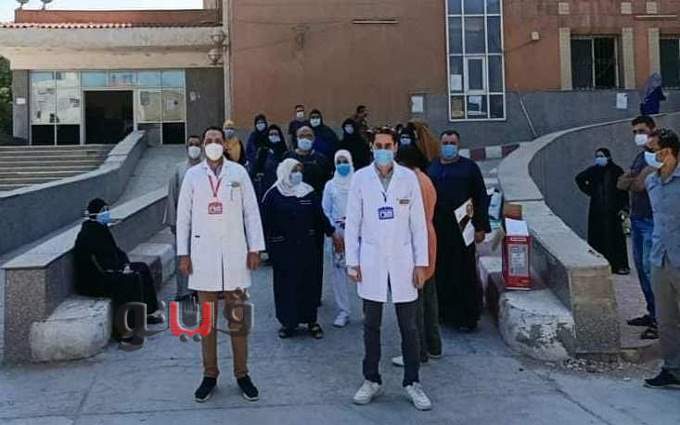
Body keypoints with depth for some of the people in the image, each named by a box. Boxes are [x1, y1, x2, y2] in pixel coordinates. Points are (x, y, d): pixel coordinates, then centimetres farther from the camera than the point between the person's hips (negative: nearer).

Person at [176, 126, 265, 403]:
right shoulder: (192, 175, 4)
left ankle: (242, 374, 16)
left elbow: (251, 212, 3)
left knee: (238, 318, 5)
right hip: (203, 255, 1)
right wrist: (183, 253, 1)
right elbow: (183, 216, 5)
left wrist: (255, 248, -2)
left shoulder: (238, 172, 3)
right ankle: (210, 375, 20)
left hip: (235, 254, 0)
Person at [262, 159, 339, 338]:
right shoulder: (273, 195, -2)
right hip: (283, 248, -2)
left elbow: (320, 216, 13)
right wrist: (266, 245, -6)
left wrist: (332, 232, 11)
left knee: (309, 282, 5)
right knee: (286, 284, 2)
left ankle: (311, 320, 16)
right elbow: (266, 222, -3)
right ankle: (288, 322, 14)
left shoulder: (309, 193, 7)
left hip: (306, 247, 3)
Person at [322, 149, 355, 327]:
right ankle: (343, 311, 8)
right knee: (339, 270, 1)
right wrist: (333, 231, 1)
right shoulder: (330, 185, 12)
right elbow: (325, 211, 12)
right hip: (338, 230, 2)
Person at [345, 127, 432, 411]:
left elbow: (418, 223, 2)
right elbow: (352, 222, 2)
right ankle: (371, 380, 23)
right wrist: (352, 262, -1)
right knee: (371, 325, 10)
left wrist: (421, 262, -1)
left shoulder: (408, 177, 0)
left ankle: (412, 382, 18)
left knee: (409, 326, 5)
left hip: (402, 260, 0)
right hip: (371, 260, 0)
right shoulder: (360, 178, -1)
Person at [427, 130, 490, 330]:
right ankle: (442, 312, 19)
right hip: (437, 230, 3)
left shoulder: (469, 167, 3)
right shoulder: (431, 168, 11)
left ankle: (467, 317, 8)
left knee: (464, 274, 0)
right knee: (439, 273, 7)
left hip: (462, 229, -3)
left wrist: (481, 227, -6)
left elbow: (481, 199, 1)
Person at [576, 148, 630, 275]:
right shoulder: (593, 170, 6)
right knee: (597, 237, 3)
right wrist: (588, 190, 11)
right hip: (596, 211, 3)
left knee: (615, 237, -3)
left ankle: (619, 265, 2)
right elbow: (579, 178, 22)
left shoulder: (616, 171, -2)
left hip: (613, 210, -3)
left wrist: (624, 208, -11)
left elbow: (624, 190, -4)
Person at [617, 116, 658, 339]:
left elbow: (640, 184, -22)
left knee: (650, 267, -11)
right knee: (641, 266, 12)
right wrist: (635, 179, -10)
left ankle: (660, 320, -7)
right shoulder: (640, 156, 16)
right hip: (637, 219, 9)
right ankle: (652, 313, 22)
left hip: (651, 221, -9)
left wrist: (630, 180, -2)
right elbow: (621, 184, 9)